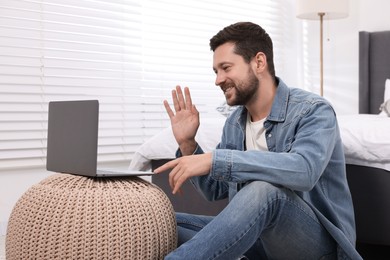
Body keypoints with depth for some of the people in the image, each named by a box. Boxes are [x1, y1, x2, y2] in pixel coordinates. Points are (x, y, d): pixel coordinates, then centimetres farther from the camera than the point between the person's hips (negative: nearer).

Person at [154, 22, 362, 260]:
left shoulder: (312, 110, -14)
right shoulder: (234, 123, 7)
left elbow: (303, 170, -35)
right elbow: (215, 190, 14)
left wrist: (214, 160, -37)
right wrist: (187, 144, -2)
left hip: (319, 239, -6)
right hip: (262, 233, 6)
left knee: (263, 191, -38)